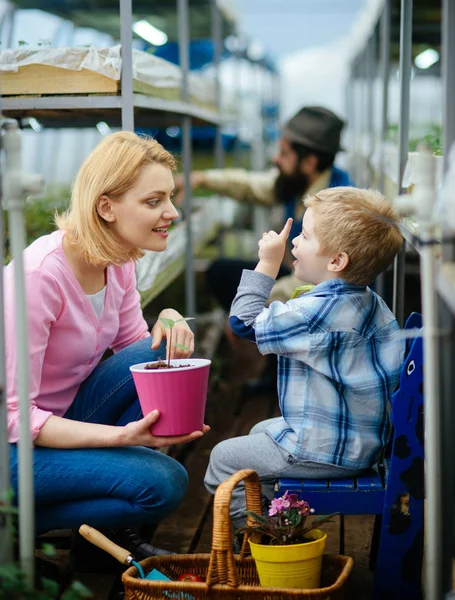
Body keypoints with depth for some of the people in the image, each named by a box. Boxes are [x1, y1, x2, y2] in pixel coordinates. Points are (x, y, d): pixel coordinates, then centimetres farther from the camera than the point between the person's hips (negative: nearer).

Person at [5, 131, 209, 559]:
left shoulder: (118, 262, -3)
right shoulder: (40, 275, -27)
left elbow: (137, 351, 8)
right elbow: (15, 415, -25)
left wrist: (167, 328, -15)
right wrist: (122, 435, -35)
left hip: (65, 416, 8)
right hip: (17, 447, -8)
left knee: (167, 354, -13)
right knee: (162, 484, -22)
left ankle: (116, 526, -2)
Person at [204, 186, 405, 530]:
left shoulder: (315, 313, -27)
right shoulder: (372, 303, 1)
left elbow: (245, 324, -18)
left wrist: (267, 265, -12)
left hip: (326, 451, -10)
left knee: (224, 459, 4)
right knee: (260, 432, 31)